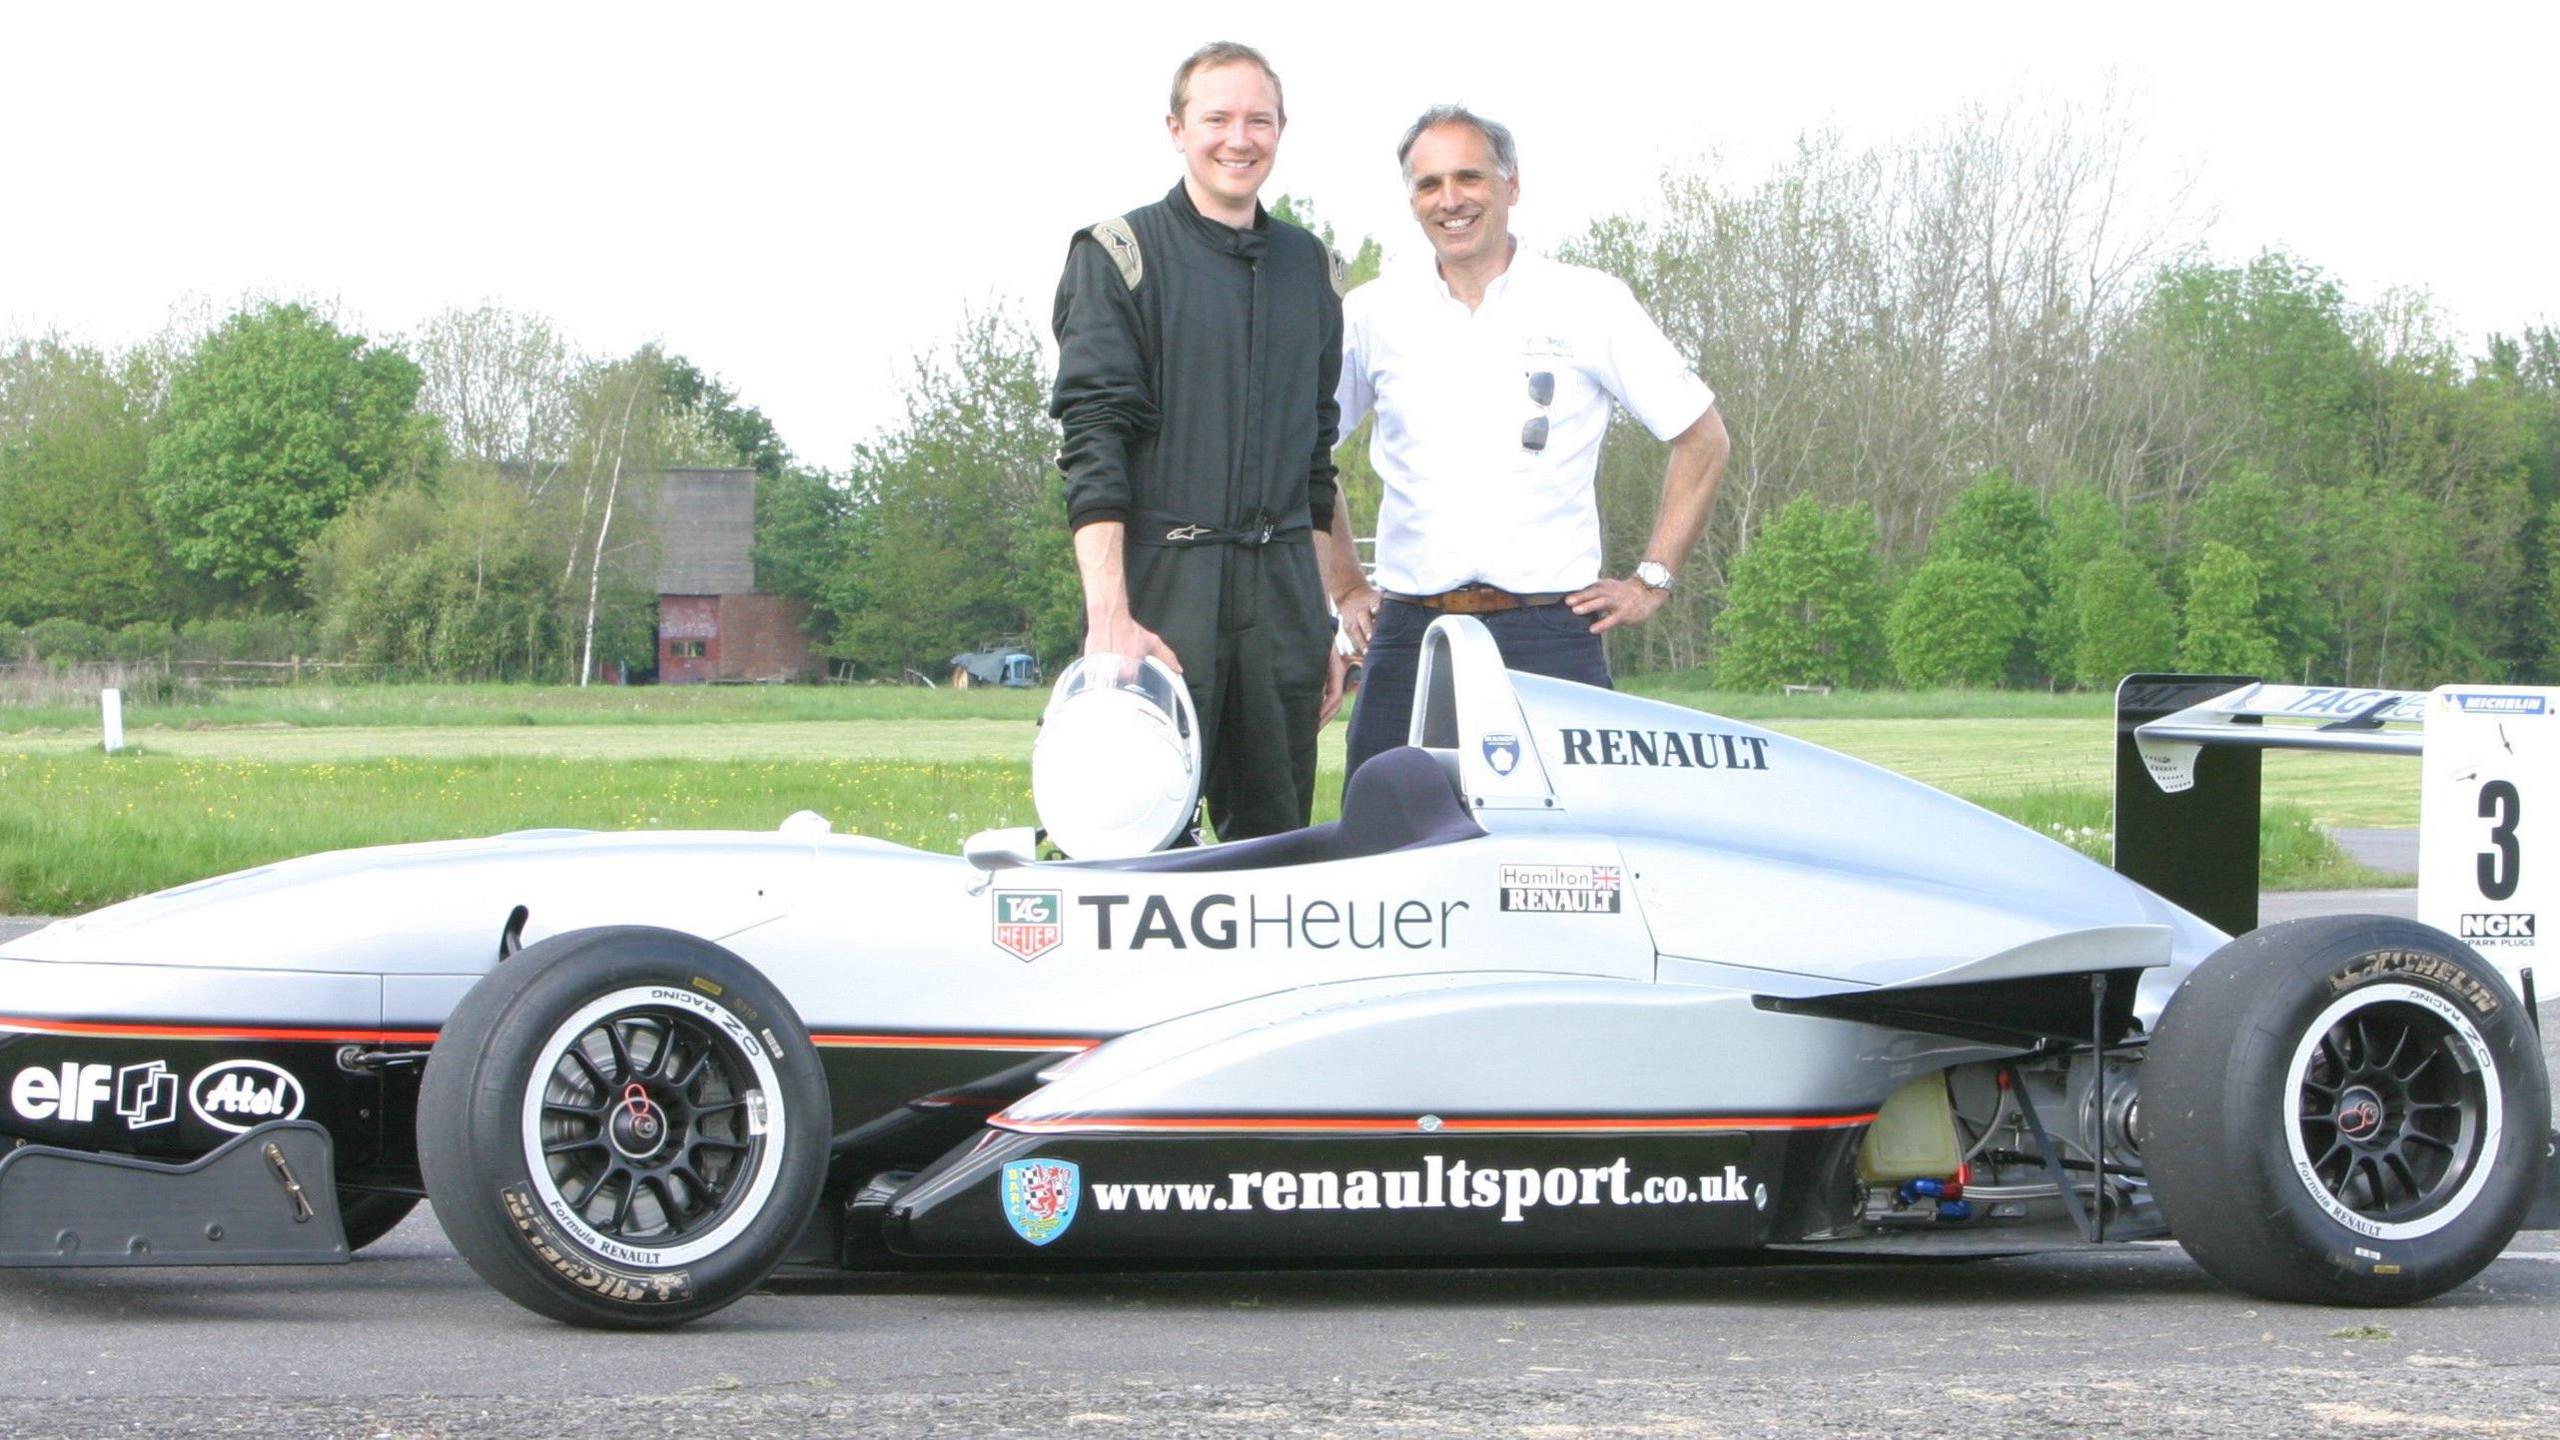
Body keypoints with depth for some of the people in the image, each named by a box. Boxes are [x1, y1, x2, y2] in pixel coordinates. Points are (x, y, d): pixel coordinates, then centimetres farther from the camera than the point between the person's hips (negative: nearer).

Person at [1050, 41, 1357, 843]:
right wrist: (1109, 616, -19)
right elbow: (1093, 440, -9)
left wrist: (1325, 621, 17)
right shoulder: (1121, 256, 0)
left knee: (1280, 841, 5)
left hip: (1282, 594, 5)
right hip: (1162, 587, -5)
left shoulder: (1312, 268, 17)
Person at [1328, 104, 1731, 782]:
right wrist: (1346, 588, 16)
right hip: (1408, 635, 2)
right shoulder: (1373, 314, 10)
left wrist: (1652, 580, 5)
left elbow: (1702, 439, 10)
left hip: (1549, 632, -2)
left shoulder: (1589, 305, 5)